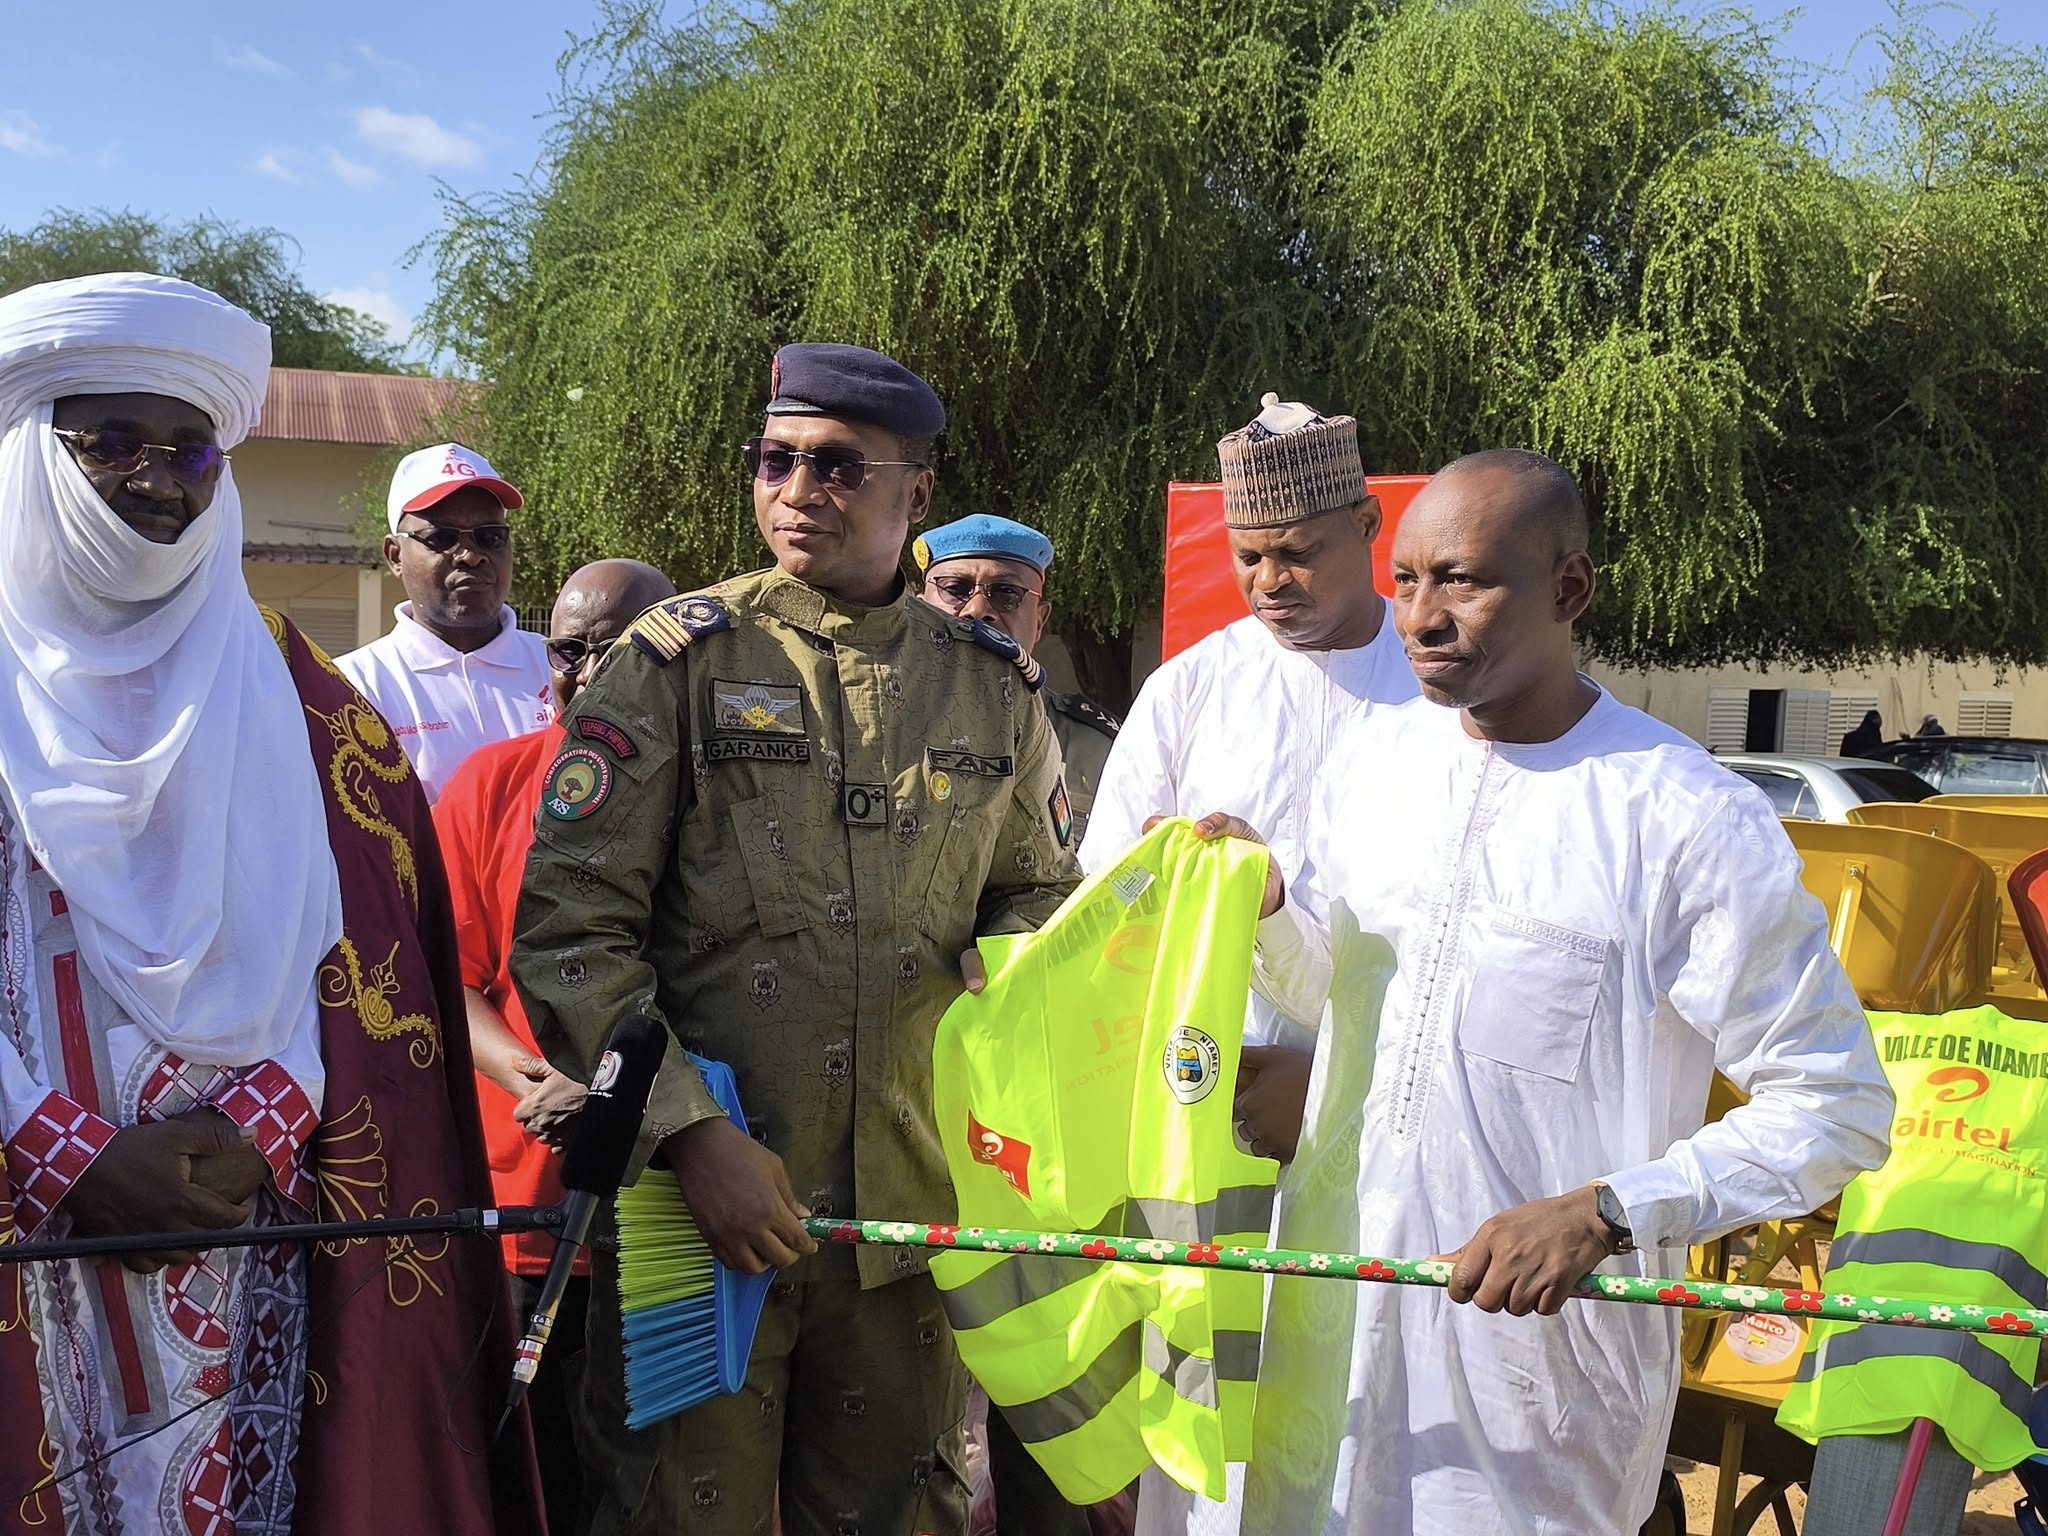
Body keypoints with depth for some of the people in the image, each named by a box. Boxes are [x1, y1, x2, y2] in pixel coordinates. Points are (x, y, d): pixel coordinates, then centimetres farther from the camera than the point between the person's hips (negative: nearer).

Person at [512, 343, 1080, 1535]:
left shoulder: (996, 687, 6)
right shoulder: (678, 661, -3)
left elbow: (1041, 897, 18)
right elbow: (570, 923, -7)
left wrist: (1001, 985, -5)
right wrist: (687, 1129, -16)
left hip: (913, 1212, 3)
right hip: (695, 1199, -2)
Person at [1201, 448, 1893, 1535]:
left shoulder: (1693, 820, -16)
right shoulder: (1369, 759, 3)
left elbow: (1836, 1108, -13)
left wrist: (1603, 1213, -23)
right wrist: (1264, 909, -6)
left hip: (1548, 1319, -5)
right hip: (1337, 1285, 5)